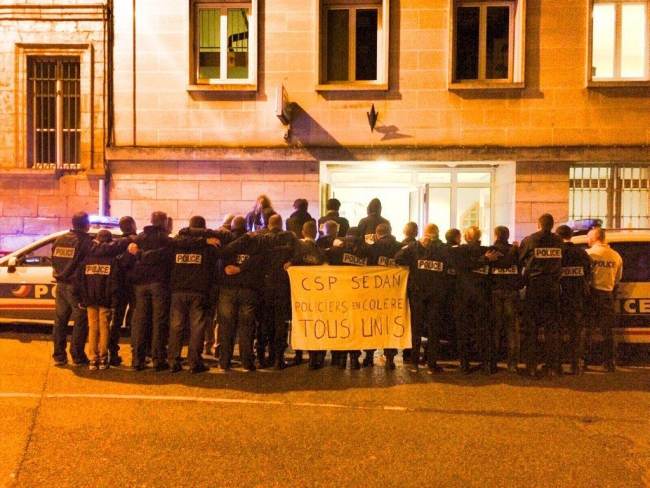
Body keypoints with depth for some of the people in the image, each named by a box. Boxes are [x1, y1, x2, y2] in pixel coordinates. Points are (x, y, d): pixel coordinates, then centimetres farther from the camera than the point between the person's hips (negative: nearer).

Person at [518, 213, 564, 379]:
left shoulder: (528, 240, -4)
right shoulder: (559, 241, 3)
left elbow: (521, 261, 5)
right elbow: (561, 261, 13)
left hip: (534, 286, -2)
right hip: (553, 286, 2)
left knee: (531, 327, 5)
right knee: (552, 327, 8)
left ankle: (531, 366, 6)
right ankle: (551, 367, 8)